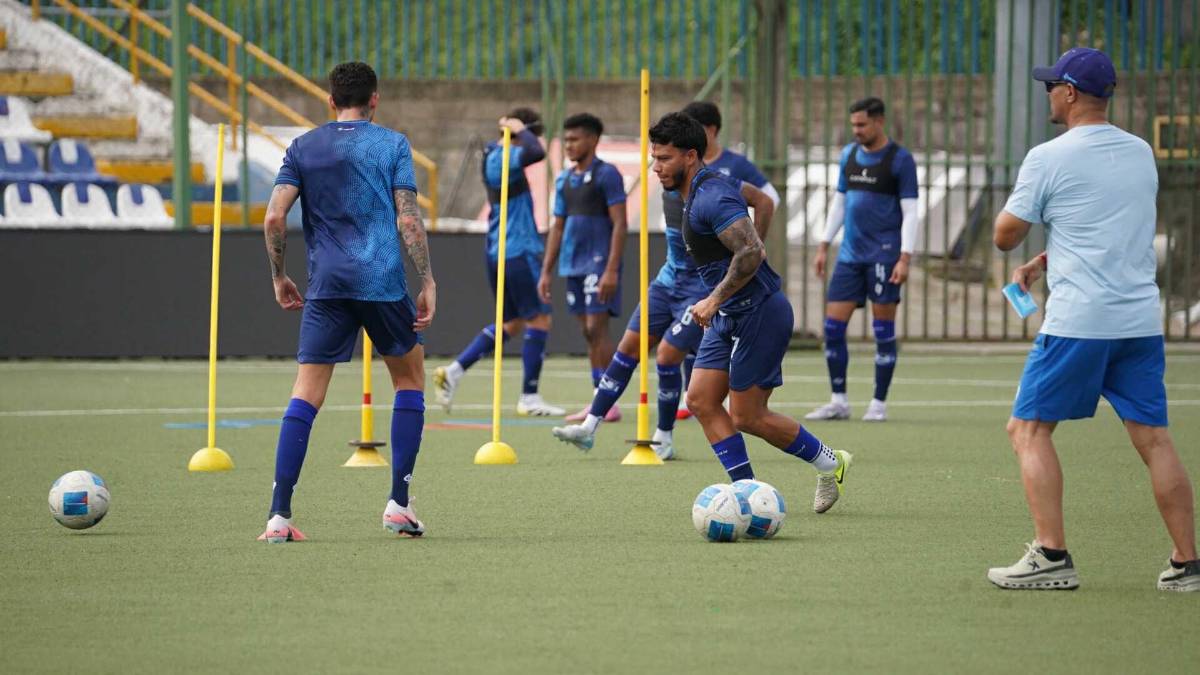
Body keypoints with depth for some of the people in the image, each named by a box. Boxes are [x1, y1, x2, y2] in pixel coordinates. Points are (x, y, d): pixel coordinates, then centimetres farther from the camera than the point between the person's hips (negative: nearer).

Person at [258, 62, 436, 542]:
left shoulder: (303, 148, 10)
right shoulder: (393, 145, 4)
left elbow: (274, 218, 1)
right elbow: (408, 220, -5)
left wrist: (279, 277, 12)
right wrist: (427, 283, -2)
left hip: (326, 286, 2)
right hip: (382, 282, -2)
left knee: (306, 395, 0)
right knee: (410, 377, 17)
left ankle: (279, 514, -12)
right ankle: (399, 504, 12)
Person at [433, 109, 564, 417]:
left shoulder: (494, 155, 13)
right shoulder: (504, 158, -16)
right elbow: (536, 152, -34)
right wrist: (520, 130, -17)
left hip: (498, 251, 10)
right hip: (518, 251, -10)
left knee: (512, 323, 18)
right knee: (539, 319, -1)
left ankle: (454, 371, 12)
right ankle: (529, 397, 0)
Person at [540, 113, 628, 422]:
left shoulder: (606, 175, -7)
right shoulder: (564, 180, 15)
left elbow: (619, 224, -12)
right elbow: (557, 228, 20)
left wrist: (611, 270, -18)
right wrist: (546, 272, 15)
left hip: (599, 266, -7)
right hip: (573, 266, 7)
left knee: (597, 329, -11)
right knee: (589, 333, 8)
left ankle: (609, 403, -10)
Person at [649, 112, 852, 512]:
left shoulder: (711, 197, -20)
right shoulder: (697, 195, 13)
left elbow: (752, 252, -30)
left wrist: (714, 300, -28)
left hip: (759, 314, -10)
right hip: (730, 317, 10)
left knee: (747, 417, -4)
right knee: (701, 400, 1)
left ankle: (829, 463, 14)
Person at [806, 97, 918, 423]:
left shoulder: (900, 159, -5)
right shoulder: (849, 154, 12)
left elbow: (910, 212, -8)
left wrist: (905, 258, -16)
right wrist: (824, 246, 15)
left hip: (883, 255, -6)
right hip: (850, 255, 6)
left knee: (883, 331, -2)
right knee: (833, 326, 0)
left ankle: (879, 404, 4)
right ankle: (839, 402, 7)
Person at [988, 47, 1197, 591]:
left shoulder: (1049, 159, -7)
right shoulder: (1141, 154, 13)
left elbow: (1006, 235, -1)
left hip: (1078, 322, -6)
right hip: (1142, 318, 6)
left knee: (1029, 428, 4)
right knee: (1153, 438, 7)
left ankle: (1051, 555, -6)